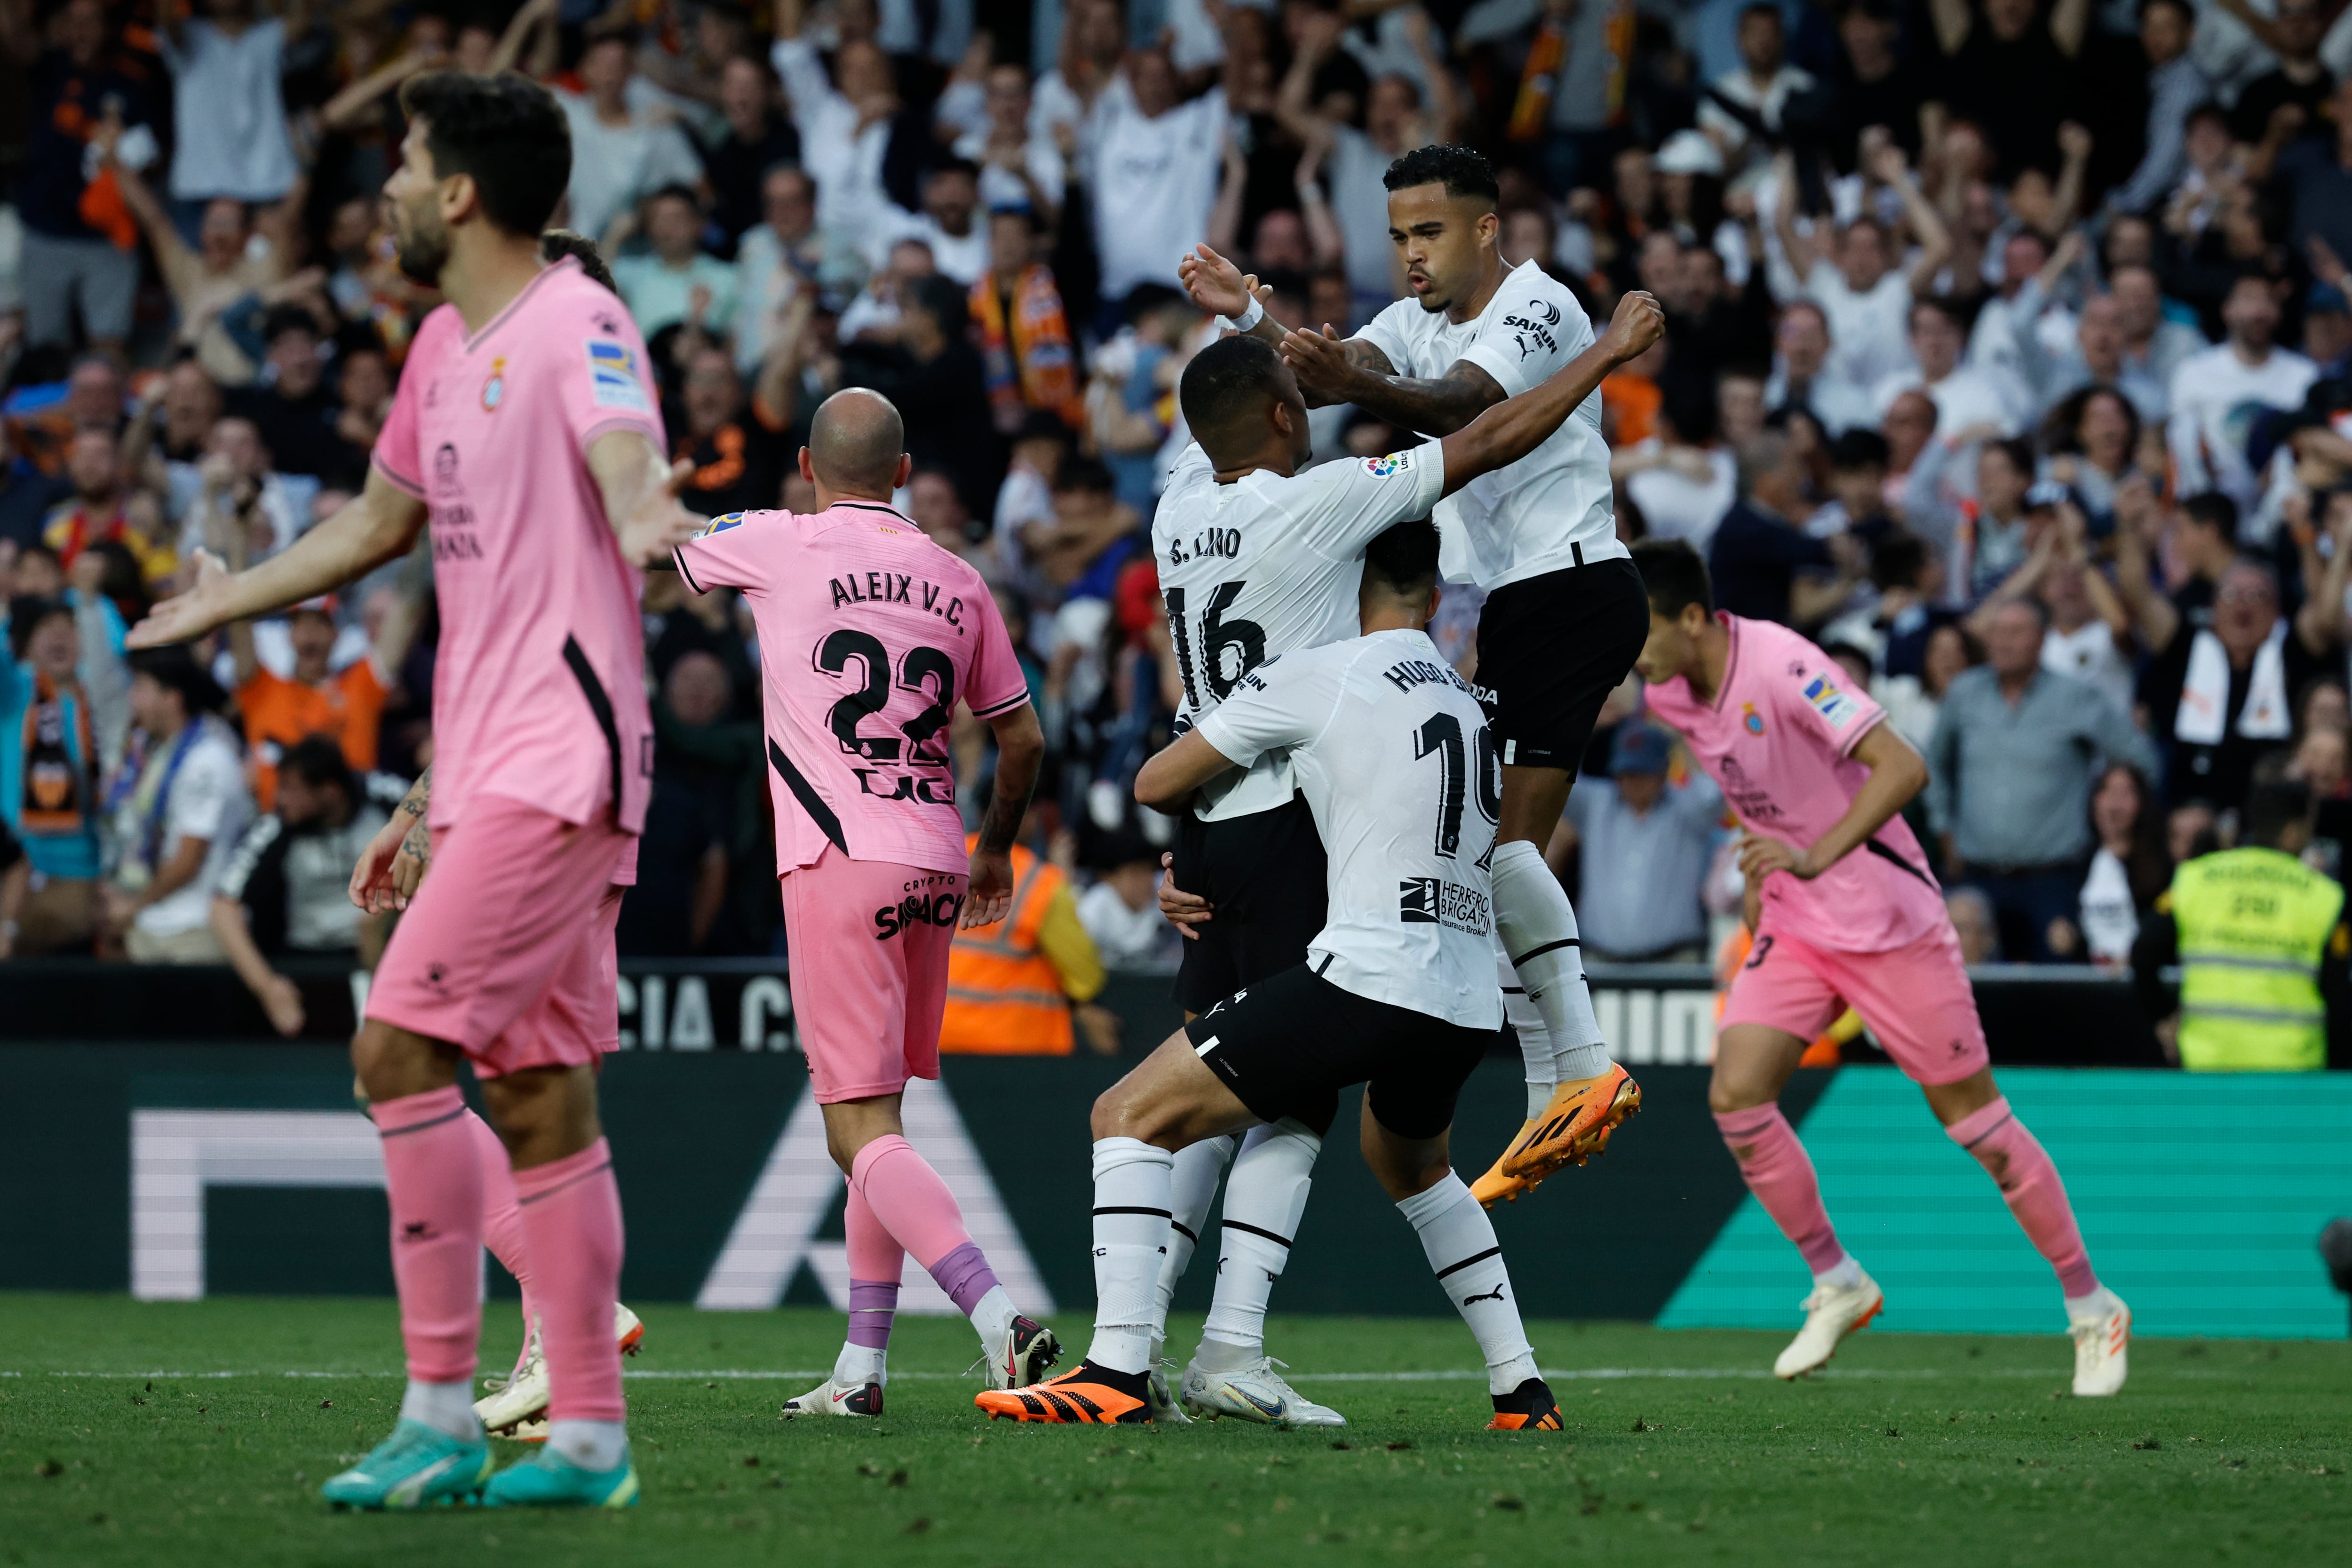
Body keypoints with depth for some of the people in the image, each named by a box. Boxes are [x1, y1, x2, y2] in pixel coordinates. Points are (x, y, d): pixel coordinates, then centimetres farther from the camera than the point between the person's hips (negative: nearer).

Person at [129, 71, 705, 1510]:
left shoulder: (577, 328, -10)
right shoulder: (444, 346, 17)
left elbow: (627, 464, -31)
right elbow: (380, 524, 32)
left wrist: (647, 517, -54)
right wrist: (225, 603, 44)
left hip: (561, 765, -9)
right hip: (487, 770, 9)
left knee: (401, 1042, -15)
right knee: (540, 1094, 7)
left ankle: (444, 1411, -12)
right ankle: (590, 1434, 9)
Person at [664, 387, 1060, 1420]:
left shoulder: (778, 547, -2)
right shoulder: (956, 582, 10)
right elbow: (1022, 737, 16)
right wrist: (995, 847, 34)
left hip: (839, 864, -6)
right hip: (933, 865, 6)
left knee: (864, 1132, -8)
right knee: (875, 1119, 16)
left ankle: (1001, 1322, -25)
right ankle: (862, 1365, 16)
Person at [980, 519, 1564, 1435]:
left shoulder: (1313, 679, 1)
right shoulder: (1472, 708, 22)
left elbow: (1157, 785, 8)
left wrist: (1205, 816, 32)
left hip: (1369, 975, -7)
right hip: (1470, 1006, 7)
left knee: (1130, 1116, -1)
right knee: (1411, 1168, 37)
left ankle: (1116, 1375, -15)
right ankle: (1521, 1390, 31)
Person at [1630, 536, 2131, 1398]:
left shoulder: (1781, 667, -25)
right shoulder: (1670, 695, -1)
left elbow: (1902, 767, -33)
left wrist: (1815, 858, -42)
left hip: (1890, 922, -7)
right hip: (1794, 929, 7)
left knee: (1974, 1119, 0)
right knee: (1736, 1096, -12)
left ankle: (2093, 1311, 15)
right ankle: (1836, 1286, 6)